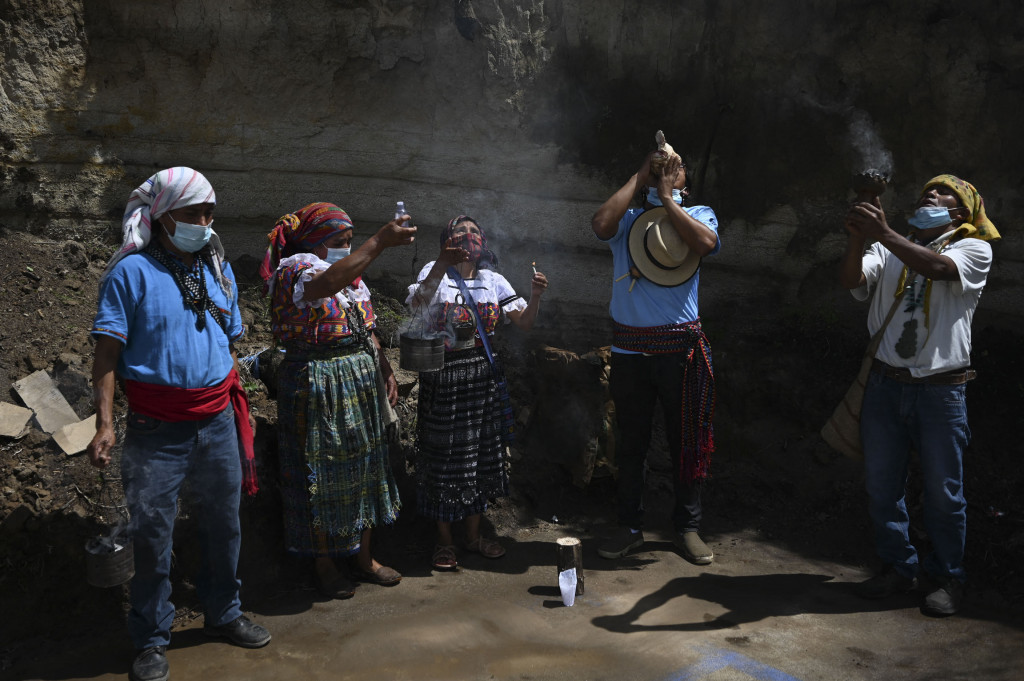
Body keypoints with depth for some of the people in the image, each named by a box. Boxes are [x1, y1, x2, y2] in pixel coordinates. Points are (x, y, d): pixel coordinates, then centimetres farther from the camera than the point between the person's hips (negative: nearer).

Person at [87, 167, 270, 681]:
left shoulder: (219, 270, 10)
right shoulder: (131, 272, -6)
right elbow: (107, 352, -10)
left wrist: (236, 408, 15)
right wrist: (105, 423, -18)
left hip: (217, 422, 5)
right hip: (157, 427, -5)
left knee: (223, 523, 14)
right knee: (151, 532, 3)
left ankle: (223, 614, 33)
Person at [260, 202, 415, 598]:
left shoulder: (352, 274, 13)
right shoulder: (295, 268, -12)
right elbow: (326, 284, -36)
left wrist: (384, 371, 10)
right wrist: (379, 242, -40)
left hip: (360, 383, 8)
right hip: (316, 384, -8)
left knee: (363, 465, 13)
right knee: (321, 474, 1)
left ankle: (363, 557, 27)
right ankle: (325, 566, 17)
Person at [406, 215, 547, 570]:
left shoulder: (492, 281, 7)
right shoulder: (435, 274, -6)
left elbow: (524, 323, 2)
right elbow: (418, 304, -28)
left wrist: (535, 297, -17)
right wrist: (441, 265, -40)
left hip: (484, 379, 4)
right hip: (443, 378, -4)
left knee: (481, 455, 11)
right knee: (445, 456, 3)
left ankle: (474, 534, 26)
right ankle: (444, 539, 19)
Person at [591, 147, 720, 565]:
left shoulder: (697, 215, 6)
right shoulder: (626, 219, 7)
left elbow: (705, 242, -16)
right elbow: (600, 223, -16)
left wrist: (666, 197, -9)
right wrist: (639, 177, -6)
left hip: (681, 347, -1)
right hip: (629, 347, 1)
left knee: (686, 440, 6)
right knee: (630, 441, 10)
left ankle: (687, 527, 21)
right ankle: (630, 527, 22)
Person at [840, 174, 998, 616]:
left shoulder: (974, 249, 2)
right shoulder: (889, 248, 12)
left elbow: (937, 267, -21)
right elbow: (851, 279, -7)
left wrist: (883, 234, -31)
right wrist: (857, 237, -25)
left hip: (941, 390, -3)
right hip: (886, 384, 3)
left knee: (943, 492, 5)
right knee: (881, 486, 10)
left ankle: (947, 578, 22)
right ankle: (897, 567, 25)